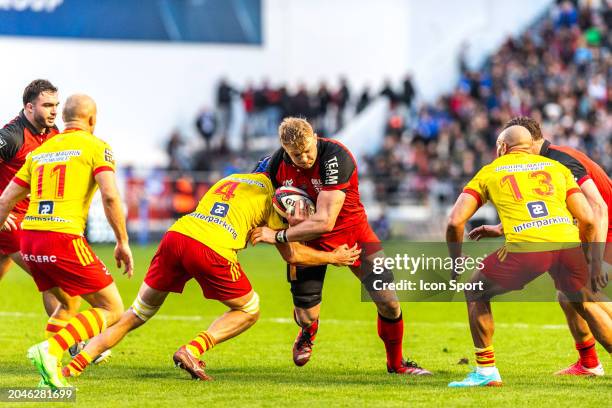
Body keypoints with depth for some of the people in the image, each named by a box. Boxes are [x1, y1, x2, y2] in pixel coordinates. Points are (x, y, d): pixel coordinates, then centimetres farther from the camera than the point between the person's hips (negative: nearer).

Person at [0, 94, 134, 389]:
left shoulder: (39, 151, 20)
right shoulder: (95, 146, 3)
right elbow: (110, 195, -12)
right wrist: (123, 242, -4)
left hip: (29, 238, 7)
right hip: (63, 239, -7)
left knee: (67, 303, 29)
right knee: (112, 309, 2)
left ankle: (53, 369, 12)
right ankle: (51, 350, -18)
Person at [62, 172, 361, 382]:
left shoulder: (228, 180, 33)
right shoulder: (270, 194, 16)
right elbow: (291, 255, 17)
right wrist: (332, 257, 30)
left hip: (176, 235, 5)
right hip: (211, 250, -5)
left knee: (137, 315, 17)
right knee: (249, 311, 18)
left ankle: (75, 365, 7)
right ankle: (192, 351, -2)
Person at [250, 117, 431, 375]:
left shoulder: (336, 157, -32)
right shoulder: (277, 163, -16)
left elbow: (324, 221, -35)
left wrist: (278, 236, -32)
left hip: (351, 229, -2)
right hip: (308, 238, 2)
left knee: (388, 302, -7)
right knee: (306, 316, -2)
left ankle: (396, 363, 20)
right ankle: (307, 333, 39)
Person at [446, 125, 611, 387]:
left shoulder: (488, 173, 20)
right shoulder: (557, 167, 25)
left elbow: (455, 222, 11)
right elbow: (587, 220, 16)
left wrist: (456, 261, 25)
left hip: (525, 248, -3)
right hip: (568, 242, 3)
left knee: (476, 294, 20)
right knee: (585, 304, 27)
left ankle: (486, 371, 17)